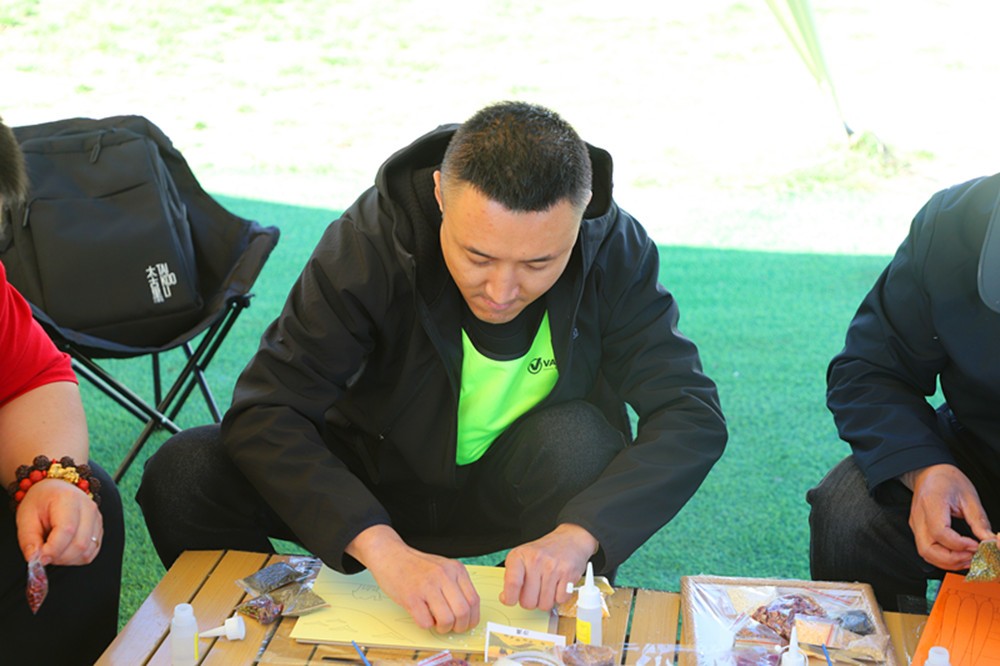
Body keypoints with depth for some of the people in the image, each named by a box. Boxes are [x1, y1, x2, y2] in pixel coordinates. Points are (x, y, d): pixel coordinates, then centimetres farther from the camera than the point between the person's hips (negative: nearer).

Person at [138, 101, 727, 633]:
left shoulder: (614, 249, -22)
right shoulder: (374, 238, -28)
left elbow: (694, 413, -25)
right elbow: (263, 413, -33)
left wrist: (577, 535, -43)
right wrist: (383, 548, -49)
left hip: (511, 487, 1)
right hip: (375, 473, 0)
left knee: (581, 439, -34)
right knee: (185, 476, -24)